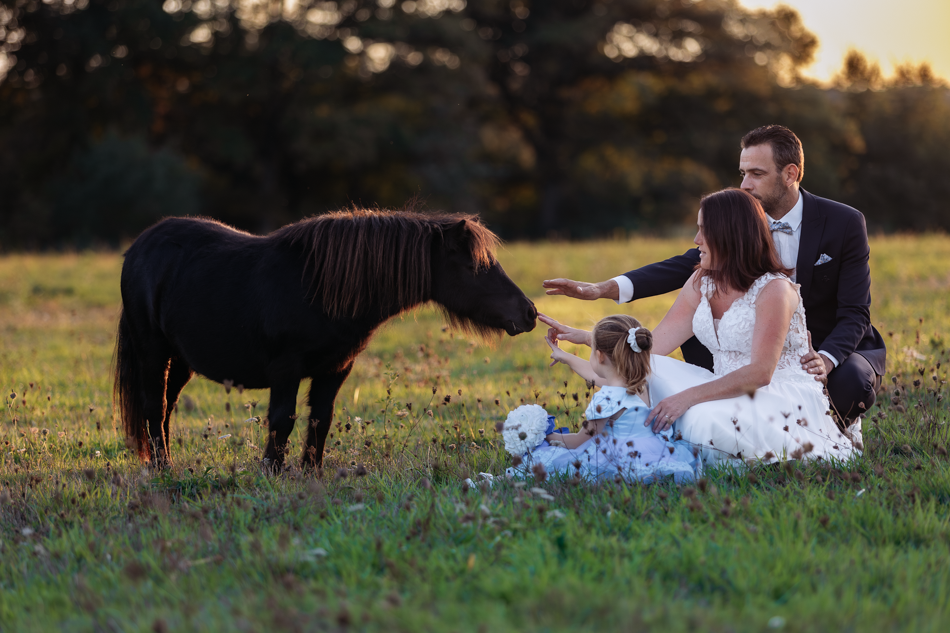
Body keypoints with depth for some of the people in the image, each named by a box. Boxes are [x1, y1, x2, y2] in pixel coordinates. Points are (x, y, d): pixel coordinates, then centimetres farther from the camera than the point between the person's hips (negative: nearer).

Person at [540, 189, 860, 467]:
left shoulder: (774, 289, -16)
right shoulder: (702, 282, 8)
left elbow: (760, 372, -24)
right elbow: (654, 343, 6)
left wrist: (688, 396, -29)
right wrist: (584, 336, 2)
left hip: (784, 398, -7)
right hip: (732, 394, 7)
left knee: (710, 421, -37)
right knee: (648, 368, -12)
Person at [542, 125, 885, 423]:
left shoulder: (846, 223, -17)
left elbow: (854, 313, -18)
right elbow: (687, 265, -18)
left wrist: (826, 359, -39)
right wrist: (603, 289, -32)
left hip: (837, 346, -3)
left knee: (851, 382, -37)